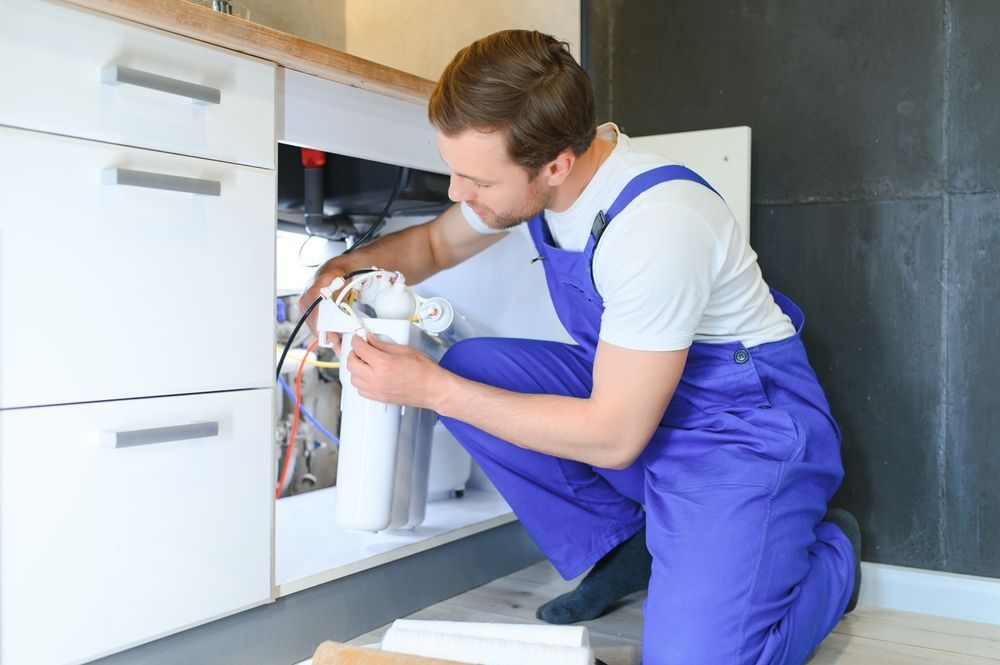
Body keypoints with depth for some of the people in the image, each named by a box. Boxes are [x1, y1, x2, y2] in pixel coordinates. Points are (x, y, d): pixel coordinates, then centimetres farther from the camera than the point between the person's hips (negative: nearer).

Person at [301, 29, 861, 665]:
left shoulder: (656, 225, -32)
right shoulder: (529, 162, -7)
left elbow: (612, 437, -26)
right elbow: (435, 242, 13)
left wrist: (432, 389, -23)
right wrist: (347, 265, -8)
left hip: (744, 427, -7)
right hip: (630, 392, 8)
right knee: (468, 368, -10)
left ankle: (829, 549, 11)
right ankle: (623, 548, 6)